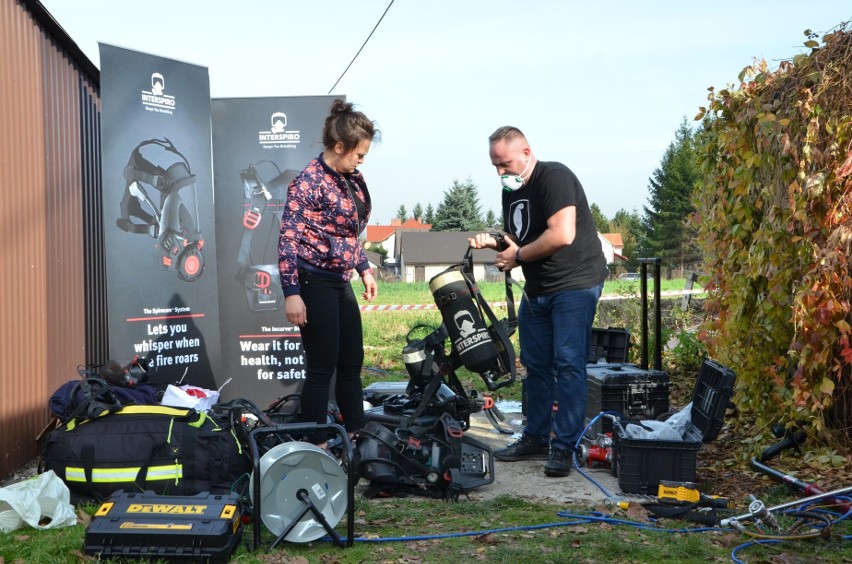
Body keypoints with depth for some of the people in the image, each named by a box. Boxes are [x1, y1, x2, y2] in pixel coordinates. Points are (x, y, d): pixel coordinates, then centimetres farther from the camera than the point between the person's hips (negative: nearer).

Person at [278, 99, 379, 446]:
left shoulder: (351, 180, 12)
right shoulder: (309, 181, -13)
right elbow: (288, 238, -16)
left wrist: (364, 269, 20)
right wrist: (291, 292, -20)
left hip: (341, 282, 8)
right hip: (314, 282, -8)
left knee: (352, 363, 13)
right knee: (322, 367, -3)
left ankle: (357, 437, 24)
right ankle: (316, 446, 7)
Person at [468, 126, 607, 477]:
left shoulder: (554, 177, -16)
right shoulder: (511, 192, 11)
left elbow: (562, 235, -26)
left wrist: (518, 256, -15)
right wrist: (493, 241, -1)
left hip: (575, 283, -9)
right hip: (537, 288, 9)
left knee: (568, 365, -10)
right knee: (535, 365, 12)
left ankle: (564, 447, -5)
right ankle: (536, 439, 23)